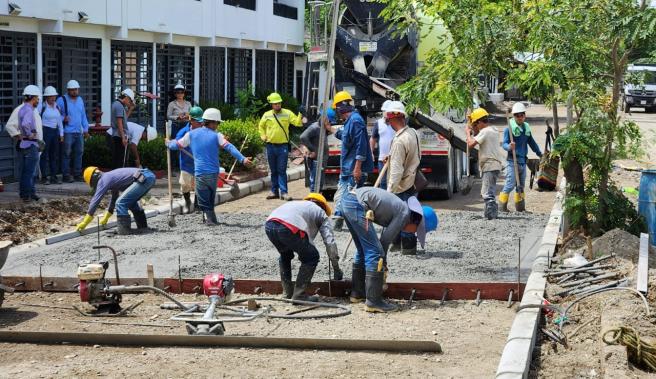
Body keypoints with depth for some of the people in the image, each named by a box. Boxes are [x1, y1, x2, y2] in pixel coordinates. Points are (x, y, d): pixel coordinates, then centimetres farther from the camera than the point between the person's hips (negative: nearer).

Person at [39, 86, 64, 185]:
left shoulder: (57, 106, 12)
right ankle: (44, 177, -1)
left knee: (55, 155, 7)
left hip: (55, 132, 6)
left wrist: (61, 134, 14)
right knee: (45, 155, -5)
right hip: (45, 131, -6)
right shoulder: (42, 106, -6)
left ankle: (54, 176, 12)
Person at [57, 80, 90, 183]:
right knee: (67, 154, -7)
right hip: (67, 132, -6)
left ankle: (77, 174, 16)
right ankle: (66, 175, -3)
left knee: (79, 153, 8)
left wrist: (86, 129, 17)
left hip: (79, 132, 6)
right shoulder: (62, 100, -3)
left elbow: (83, 116, 22)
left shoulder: (80, 100, 16)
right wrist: (63, 119, -20)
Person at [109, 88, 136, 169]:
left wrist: (130, 109, 15)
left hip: (115, 136, 10)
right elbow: (119, 123, -19)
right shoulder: (120, 106, -14)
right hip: (120, 136, -10)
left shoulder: (115, 104, 17)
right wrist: (123, 137, -21)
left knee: (115, 159, 12)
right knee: (121, 160, -6)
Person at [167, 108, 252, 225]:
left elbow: (177, 145, 15)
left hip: (199, 173, 0)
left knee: (204, 201, 1)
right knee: (211, 199, 20)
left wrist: (168, 143, 36)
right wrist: (242, 159, -23)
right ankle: (211, 219, 28)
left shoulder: (191, 134, 4)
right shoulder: (216, 136, -3)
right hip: (213, 173, 0)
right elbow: (230, 148, -16)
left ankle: (209, 218, -19)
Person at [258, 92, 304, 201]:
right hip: (270, 146, 3)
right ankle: (274, 191, 18)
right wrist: (263, 136, 10)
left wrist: (301, 115, -25)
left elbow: (297, 122, -8)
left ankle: (283, 192, -6)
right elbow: (261, 126, 23)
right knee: (273, 171, 11)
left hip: (283, 146, -3)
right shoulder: (267, 115, 6)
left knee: (282, 171, -6)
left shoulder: (287, 113, 0)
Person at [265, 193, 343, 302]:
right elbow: (329, 241, 18)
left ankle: (287, 293, 33)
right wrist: (336, 268, 27)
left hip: (269, 225, 6)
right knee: (312, 257, 15)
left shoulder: (298, 204, 42)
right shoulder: (321, 213, 26)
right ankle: (298, 295, 11)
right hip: (288, 228, -6)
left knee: (285, 255, 34)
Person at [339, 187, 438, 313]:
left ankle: (357, 293, 32)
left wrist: (383, 264, 33)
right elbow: (385, 240, -2)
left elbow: (385, 240, 30)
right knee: (375, 253, -6)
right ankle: (373, 302, -5)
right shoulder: (405, 213, -4)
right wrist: (383, 264, 12)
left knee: (363, 250, 23)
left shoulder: (399, 208, 23)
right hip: (357, 205, -10)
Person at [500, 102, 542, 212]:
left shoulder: (526, 128, 13)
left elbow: (532, 143, 27)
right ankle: (502, 206, -9)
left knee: (521, 186, 14)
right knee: (510, 185, -13)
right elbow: (504, 143, -15)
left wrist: (540, 154, 35)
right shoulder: (509, 129, -8)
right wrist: (509, 147, -38)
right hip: (513, 161, -7)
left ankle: (520, 207, 22)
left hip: (523, 161, 7)